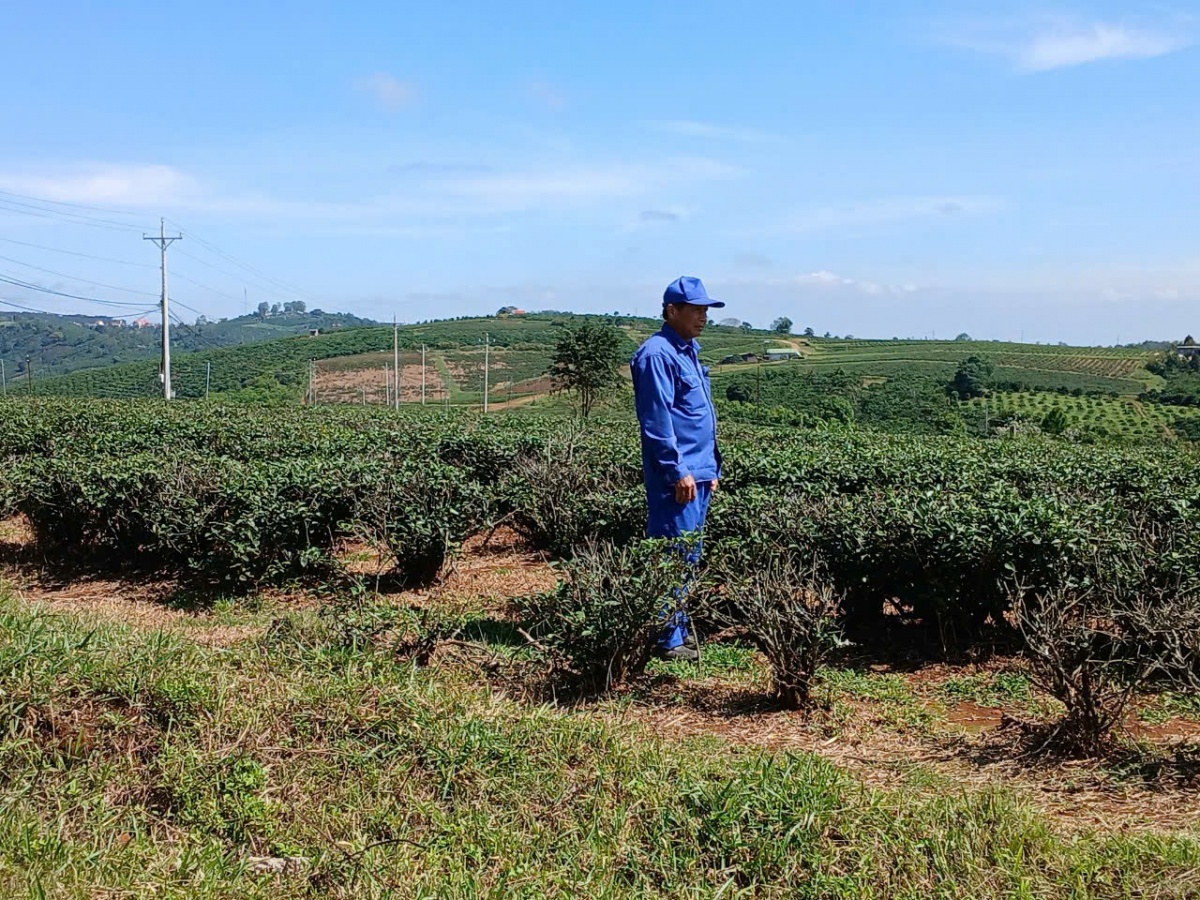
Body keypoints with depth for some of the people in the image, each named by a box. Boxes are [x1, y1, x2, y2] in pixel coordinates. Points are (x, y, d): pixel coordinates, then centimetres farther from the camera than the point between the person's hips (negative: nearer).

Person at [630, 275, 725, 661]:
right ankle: (668, 640, -1)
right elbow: (657, 420, -18)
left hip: (697, 472, 10)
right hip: (676, 476, -10)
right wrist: (678, 472, -20)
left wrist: (712, 467, 21)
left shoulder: (689, 352, 17)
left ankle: (680, 628, 23)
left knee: (689, 557, 14)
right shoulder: (657, 354, -13)